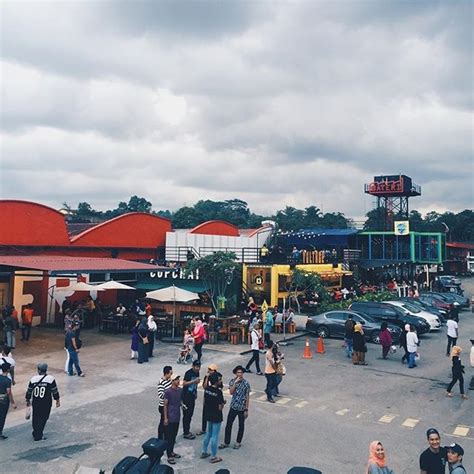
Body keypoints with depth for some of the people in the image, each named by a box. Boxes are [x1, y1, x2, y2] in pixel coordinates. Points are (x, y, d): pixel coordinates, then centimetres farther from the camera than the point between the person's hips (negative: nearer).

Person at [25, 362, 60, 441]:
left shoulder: (33, 379, -6)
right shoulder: (50, 379, -12)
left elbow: (29, 391, 5)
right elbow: (55, 391, -5)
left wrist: (28, 400, 21)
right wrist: (57, 400, 8)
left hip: (35, 402, 3)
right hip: (46, 403, -3)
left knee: (35, 418, 19)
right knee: (43, 418, 10)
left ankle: (36, 434, 32)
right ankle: (38, 436, 12)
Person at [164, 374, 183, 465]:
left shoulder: (180, 390, 4)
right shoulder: (168, 392, -16)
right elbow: (165, 405, -12)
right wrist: (165, 418, -13)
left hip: (177, 417, 7)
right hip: (170, 418, -7)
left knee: (174, 435, 17)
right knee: (169, 436, 0)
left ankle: (171, 452, 31)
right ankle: (169, 456, 6)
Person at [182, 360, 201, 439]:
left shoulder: (197, 373, 6)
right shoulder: (188, 373, -19)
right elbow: (184, 383, -23)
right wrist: (194, 381, -28)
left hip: (192, 396, 8)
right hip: (186, 396, -8)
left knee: (190, 414, 14)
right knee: (186, 415, -1)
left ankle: (187, 431, 26)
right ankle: (185, 433, 7)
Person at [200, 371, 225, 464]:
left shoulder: (207, 389, -4)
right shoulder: (218, 392, -25)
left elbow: (204, 402, 6)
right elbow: (220, 407, -21)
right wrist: (223, 403, -2)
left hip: (209, 415, 7)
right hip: (216, 417, -7)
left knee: (208, 434, 23)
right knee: (215, 436, 5)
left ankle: (204, 452, 32)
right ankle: (213, 457, 16)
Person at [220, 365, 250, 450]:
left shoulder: (246, 383, -9)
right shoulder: (232, 381, -3)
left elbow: (247, 397, -5)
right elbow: (231, 392, -16)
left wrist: (246, 409, -6)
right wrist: (235, 382, -22)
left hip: (242, 408, -2)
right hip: (233, 407, 2)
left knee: (241, 425, 11)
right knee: (228, 425, 4)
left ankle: (238, 442, 28)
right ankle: (226, 442, 17)